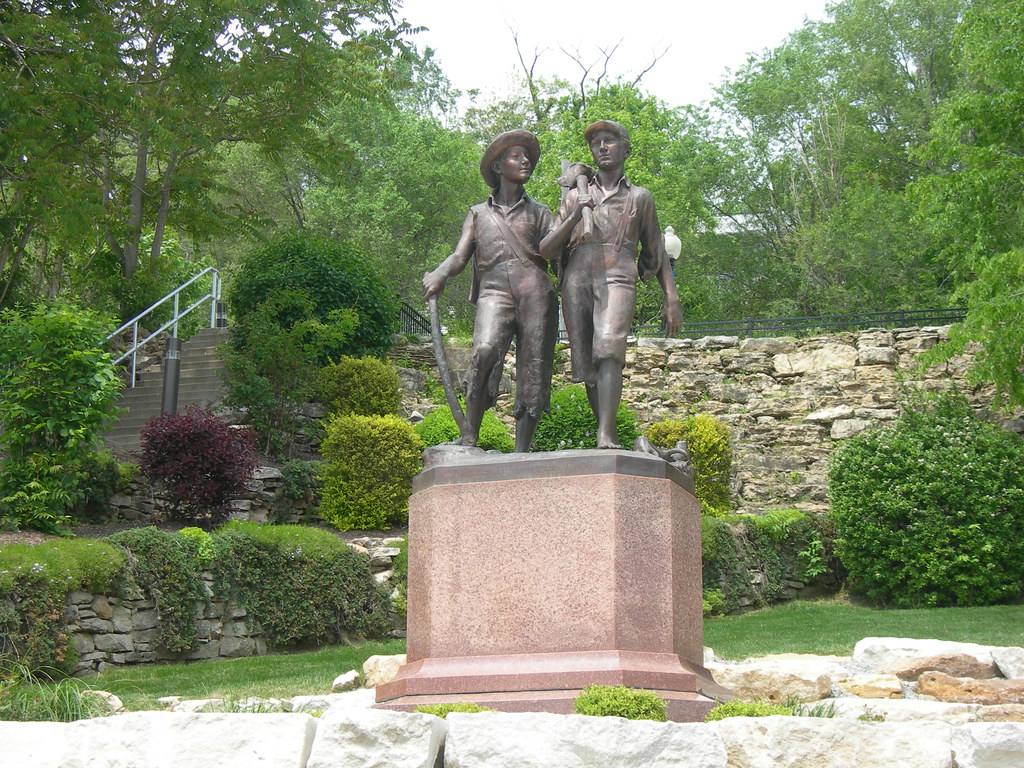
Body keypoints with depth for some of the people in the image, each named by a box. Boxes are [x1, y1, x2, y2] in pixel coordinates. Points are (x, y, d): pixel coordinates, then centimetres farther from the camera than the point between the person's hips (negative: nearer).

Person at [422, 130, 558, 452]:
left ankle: (521, 453, -8)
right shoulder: (479, 214, 26)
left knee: (533, 369, -9)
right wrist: (439, 275, -6)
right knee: (485, 350, -29)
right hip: (494, 290, -1)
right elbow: (460, 256, 15)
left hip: (535, 291, 2)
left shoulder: (539, 212, 26)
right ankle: (469, 438, -26)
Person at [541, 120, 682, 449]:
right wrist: (575, 217, 0)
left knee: (608, 350, -26)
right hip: (577, 279, 3)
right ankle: (611, 436, 2)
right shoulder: (576, 196, 24)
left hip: (617, 278, -3)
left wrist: (672, 299, 10)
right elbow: (546, 250, 16)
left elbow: (657, 252, 22)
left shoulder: (639, 197, 22)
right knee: (585, 363, -6)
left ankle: (605, 436, -39)